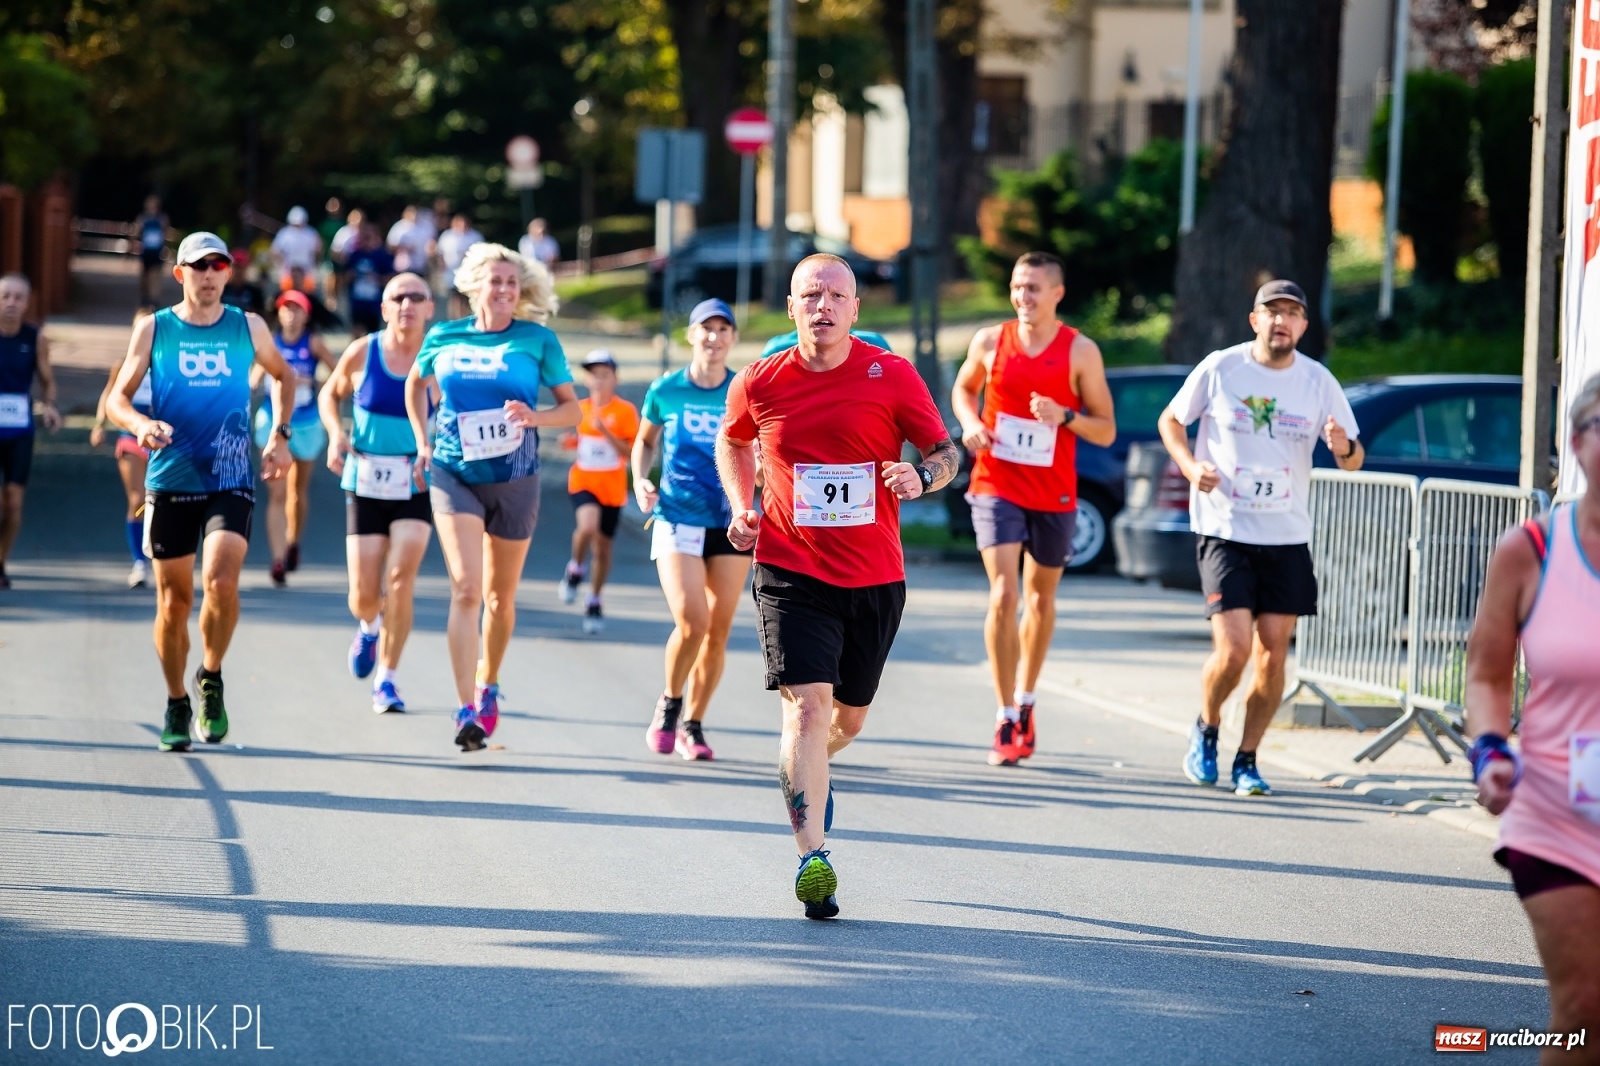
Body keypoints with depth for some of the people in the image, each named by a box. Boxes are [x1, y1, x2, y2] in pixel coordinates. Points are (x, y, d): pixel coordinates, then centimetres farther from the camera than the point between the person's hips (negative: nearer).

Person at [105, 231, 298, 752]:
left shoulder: (249, 328, 6)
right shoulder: (154, 329, 2)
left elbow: (283, 376, 24)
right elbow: (117, 398, 3)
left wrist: (280, 436, 12)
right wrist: (140, 423, -18)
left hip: (231, 481, 0)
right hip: (170, 481, 0)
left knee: (221, 580, -22)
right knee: (173, 601, 3)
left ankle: (211, 680, 2)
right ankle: (176, 706, 23)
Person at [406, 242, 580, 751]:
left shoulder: (538, 340, -1)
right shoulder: (444, 338, 4)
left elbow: (572, 408, 3)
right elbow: (416, 384, 24)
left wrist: (534, 417, -17)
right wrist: (423, 442, 15)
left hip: (514, 480, 1)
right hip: (454, 475, -1)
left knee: (500, 596, 11)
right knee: (466, 588, -16)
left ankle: (488, 687, 36)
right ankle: (467, 709, -20)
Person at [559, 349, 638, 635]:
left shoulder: (626, 411, -8)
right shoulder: (580, 408, 3)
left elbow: (632, 451, -13)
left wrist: (605, 432, -24)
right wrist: (572, 441, -2)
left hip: (612, 488, -1)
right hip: (583, 482, 1)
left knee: (603, 547, 9)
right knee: (587, 527, -29)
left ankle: (594, 602, 27)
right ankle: (575, 570, -1)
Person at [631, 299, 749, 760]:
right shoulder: (665, 391, 1)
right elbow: (645, 441, 16)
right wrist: (640, 479, -1)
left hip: (731, 523, 2)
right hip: (677, 519, -2)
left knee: (718, 632, 2)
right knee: (691, 623, -16)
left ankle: (693, 725, 19)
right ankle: (670, 703, 11)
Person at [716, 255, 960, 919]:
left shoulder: (891, 376, -5)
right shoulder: (759, 384, -1)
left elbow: (947, 452, 0)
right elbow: (733, 444, 20)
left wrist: (921, 477, -22)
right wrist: (742, 509, 6)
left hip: (874, 578, 2)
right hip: (790, 572, -2)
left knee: (849, 719, 16)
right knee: (808, 704, -18)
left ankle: (806, 768, 52)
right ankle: (812, 859, -20)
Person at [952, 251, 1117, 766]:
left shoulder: (1080, 352, -5)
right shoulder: (990, 342, -1)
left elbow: (1106, 430, -3)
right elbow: (963, 388, 19)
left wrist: (1065, 416, -21)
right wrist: (970, 424, -2)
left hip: (1053, 495, 1)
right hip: (996, 486, -1)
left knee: (1041, 599, 15)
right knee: (1003, 596, -15)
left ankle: (1025, 702, 37)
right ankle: (1005, 720, -12)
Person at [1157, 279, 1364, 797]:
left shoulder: (1318, 381, 1)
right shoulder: (1219, 368, -4)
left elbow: (1354, 457, 4)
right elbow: (1171, 420, 9)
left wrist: (1344, 448, -20)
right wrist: (1191, 467, -10)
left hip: (1287, 539, 3)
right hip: (1224, 531, -3)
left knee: (1272, 656, 1)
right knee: (1233, 650, -13)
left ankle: (1247, 760, 17)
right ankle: (1206, 729, 17)